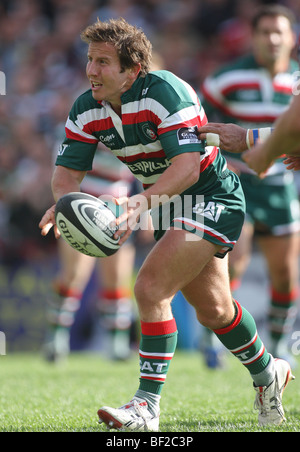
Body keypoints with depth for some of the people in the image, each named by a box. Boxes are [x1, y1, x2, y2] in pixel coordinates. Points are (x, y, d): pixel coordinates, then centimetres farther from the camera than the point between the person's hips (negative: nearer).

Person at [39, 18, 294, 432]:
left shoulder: (165, 92, -27)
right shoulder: (86, 110, -6)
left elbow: (188, 165, -34)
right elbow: (67, 170, -6)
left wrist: (142, 201, -49)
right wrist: (65, 200, -30)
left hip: (211, 199, -8)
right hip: (167, 204, 8)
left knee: (150, 289, -22)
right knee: (212, 308, 17)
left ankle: (148, 406, -17)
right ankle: (267, 372, 43)